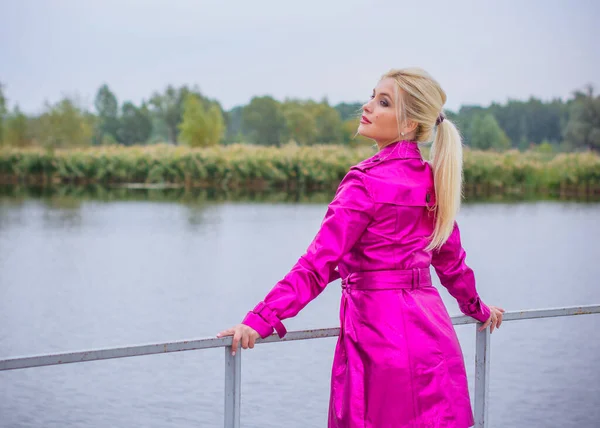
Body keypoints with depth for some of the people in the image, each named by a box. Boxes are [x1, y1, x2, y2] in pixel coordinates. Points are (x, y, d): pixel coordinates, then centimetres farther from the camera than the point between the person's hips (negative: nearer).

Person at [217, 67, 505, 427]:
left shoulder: (368, 183, -14)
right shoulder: (432, 180, 8)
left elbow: (319, 264, -20)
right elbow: (450, 258, 19)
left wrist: (261, 319, -21)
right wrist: (477, 307, 35)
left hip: (381, 331, -7)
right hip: (432, 330, 8)